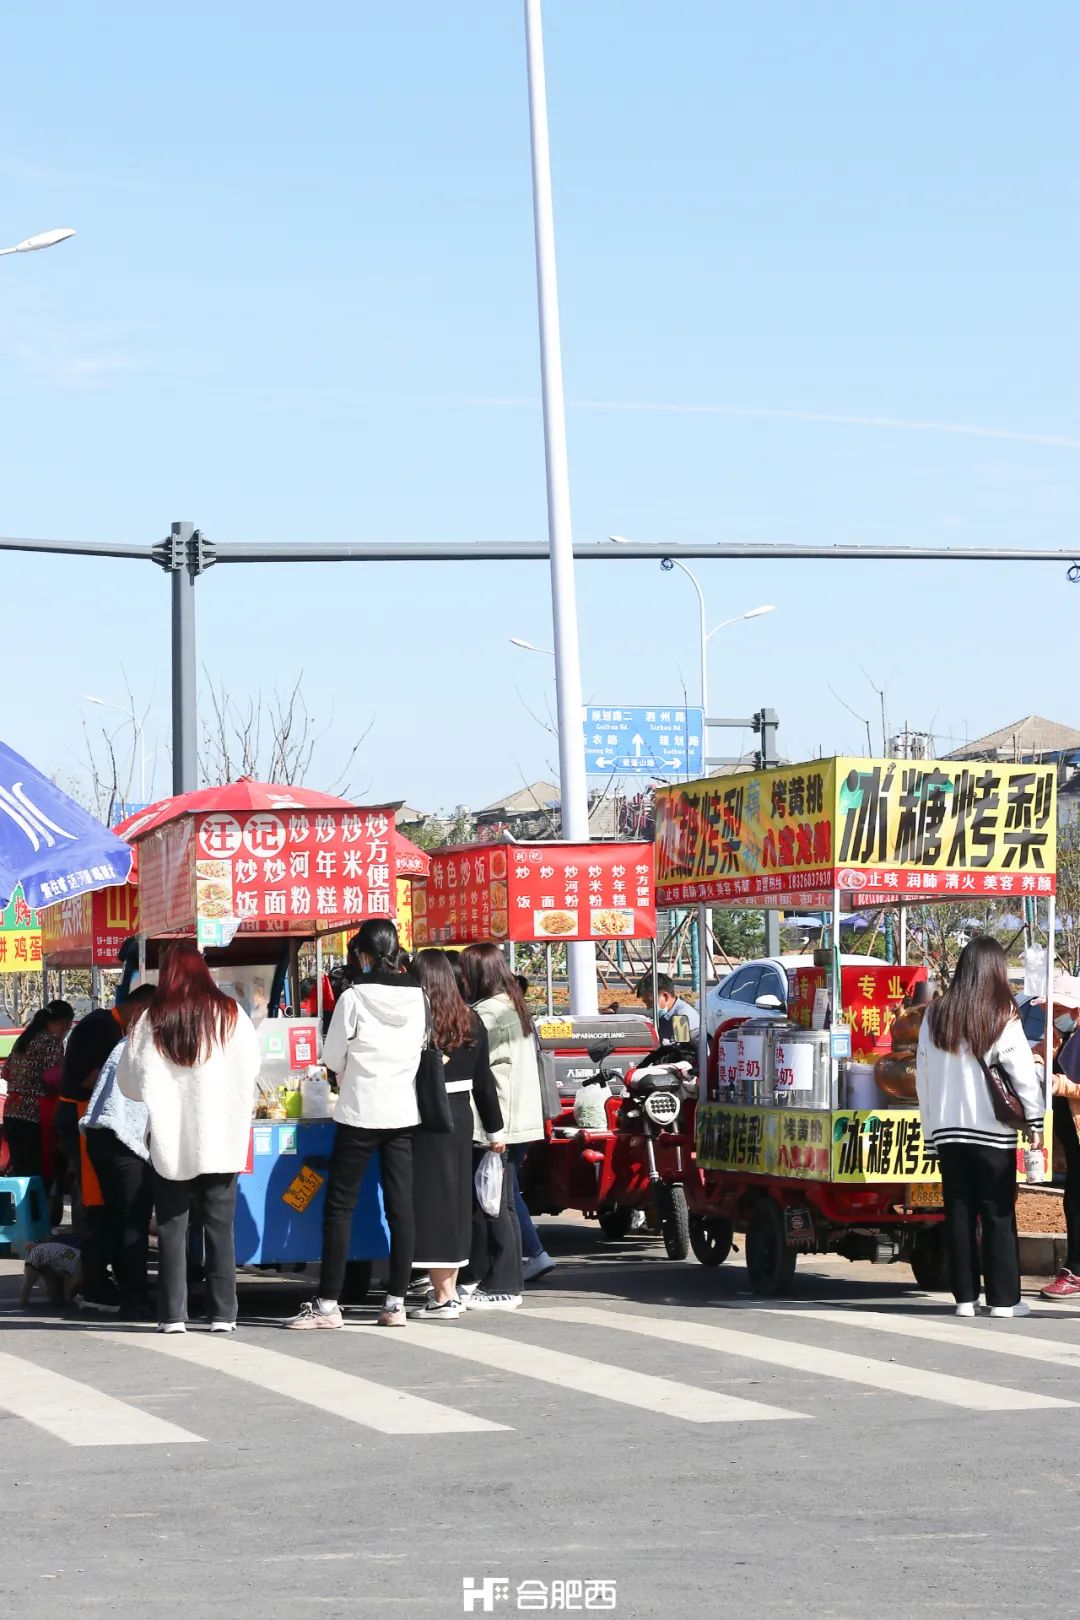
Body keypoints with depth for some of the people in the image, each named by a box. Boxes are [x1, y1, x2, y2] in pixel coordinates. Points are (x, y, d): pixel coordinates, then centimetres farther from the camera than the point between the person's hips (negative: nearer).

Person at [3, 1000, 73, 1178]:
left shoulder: (24, 1038, 16)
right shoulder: (52, 1041, -8)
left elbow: (7, 1072, 21)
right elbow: (52, 1076, -16)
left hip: (12, 1111, 8)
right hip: (35, 1114, -8)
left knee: (18, 1169, 11)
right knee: (35, 1171, -6)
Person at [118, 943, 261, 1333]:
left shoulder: (153, 1020, -3)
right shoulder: (230, 1015, -3)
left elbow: (129, 1081, 1)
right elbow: (251, 1070, 1)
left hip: (169, 1140, 0)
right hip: (221, 1139, 0)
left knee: (172, 1228, 5)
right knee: (219, 1227, 6)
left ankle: (172, 1315, 2)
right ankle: (222, 1313, 4)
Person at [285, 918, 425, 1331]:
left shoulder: (355, 997, -11)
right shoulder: (418, 997, 2)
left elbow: (331, 1057, -3)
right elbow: (423, 1050, 11)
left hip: (360, 1112, -5)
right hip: (404, 1112, 5)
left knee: (339, 1206, 1)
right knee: (401, 1206, 6)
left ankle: (327, 1304, 0)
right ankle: (396, 1302, 7)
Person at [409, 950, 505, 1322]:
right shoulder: (470, 1022, 6)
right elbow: (484, 1081, 10)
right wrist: (495, 1130, 17)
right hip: (461, 1118, 6)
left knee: (431, 1199, -2)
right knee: (455, 1201, 14)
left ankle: (442, 1298, -3)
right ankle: (450, 1291, 22)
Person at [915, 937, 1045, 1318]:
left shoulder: (936, 1016, 3)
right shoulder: (1002, 1018, -9)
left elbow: (922, 1075, 7)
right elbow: (1024, 1075, -9)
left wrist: (931, 1125, 14)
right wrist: (1034, 1121, 1)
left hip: (947, 1129, 3)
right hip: (993, 1130, -3)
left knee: (959, 1213, 7)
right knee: (999, 1215, 3)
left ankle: (965, 1296, 8)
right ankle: (1003, 1298, 3)